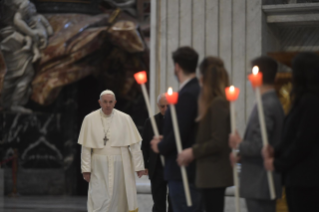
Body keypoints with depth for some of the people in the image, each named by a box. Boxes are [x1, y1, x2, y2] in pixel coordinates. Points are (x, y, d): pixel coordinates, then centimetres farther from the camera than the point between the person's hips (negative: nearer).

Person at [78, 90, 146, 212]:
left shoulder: (125, 119, 0)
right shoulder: (90, 119, 1)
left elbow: (134, 145, 1)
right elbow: (86, 147, 2)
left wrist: (139, 166, -2)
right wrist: (86, 169, -1)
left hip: (120, 166, 1)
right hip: (99, 168, -1)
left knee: (118, 199, 6)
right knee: (98, 201, -7)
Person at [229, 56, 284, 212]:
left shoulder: (265, 107, -18)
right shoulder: (274, 103, 12)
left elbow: (258, 146, -23)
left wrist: (239, 145, -6)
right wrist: (241, 155, 8)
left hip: (260, 185, -10)